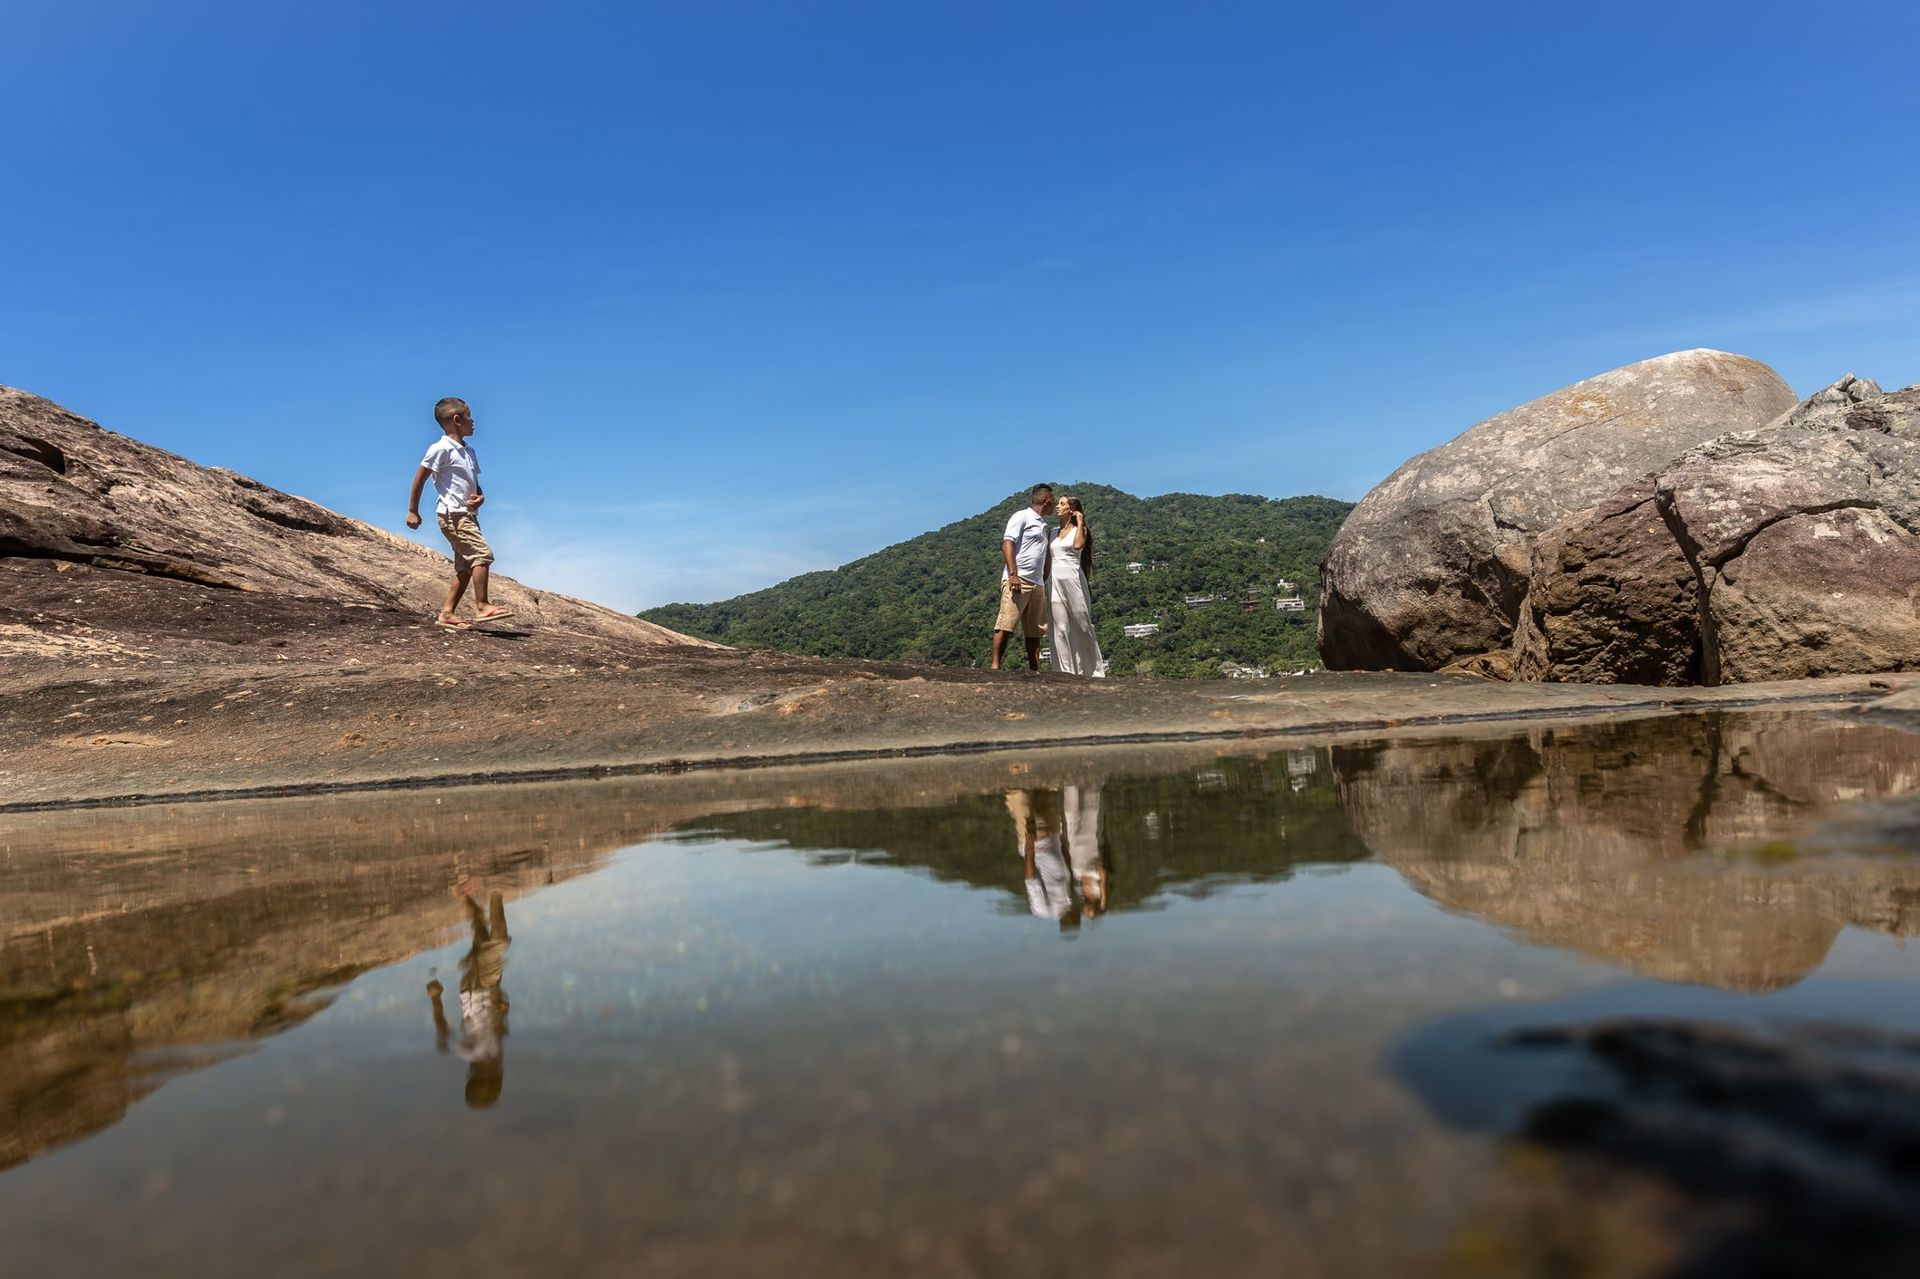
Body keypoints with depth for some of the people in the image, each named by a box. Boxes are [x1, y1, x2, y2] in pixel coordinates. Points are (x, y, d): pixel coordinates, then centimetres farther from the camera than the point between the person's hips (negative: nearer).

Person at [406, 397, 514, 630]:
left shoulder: (468, 451, 16)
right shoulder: (442, 448, -10)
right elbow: (419, 479, -8)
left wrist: (479, 497, -1)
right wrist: (413, 512, -8)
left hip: (466, 514, 9)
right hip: (452, 514, -9)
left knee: (466, 565, 8)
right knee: (482, 553, -17)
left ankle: (447, 613, 12)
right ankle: (482, 606, -15)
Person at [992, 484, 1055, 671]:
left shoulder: (1044, 525, 24)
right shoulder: (1022, 517, 1)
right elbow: (1007, 544, -10)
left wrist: (1044, 582, 15)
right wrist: (1013, 574, -20)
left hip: (1037, 584, 8)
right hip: (1017, 580, -8)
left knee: (1035, 631, 5)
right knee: (1005, 625, -12)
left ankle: (1034, 670, 6)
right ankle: (995, 666, -11)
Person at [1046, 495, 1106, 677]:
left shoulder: (1080, 530, 5)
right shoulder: (1054, 532, 18)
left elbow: (1078, 545, -18)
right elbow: (1048, 559, 17)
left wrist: (1080, 522, -8)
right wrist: (1043, 580, 9)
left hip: (1072, 580, -4)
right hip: (1054, 582, 4)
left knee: (1081, 626, -1)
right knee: (1060, 628, -1)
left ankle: (1094, 670, 6)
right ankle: (1067, 671, -1)